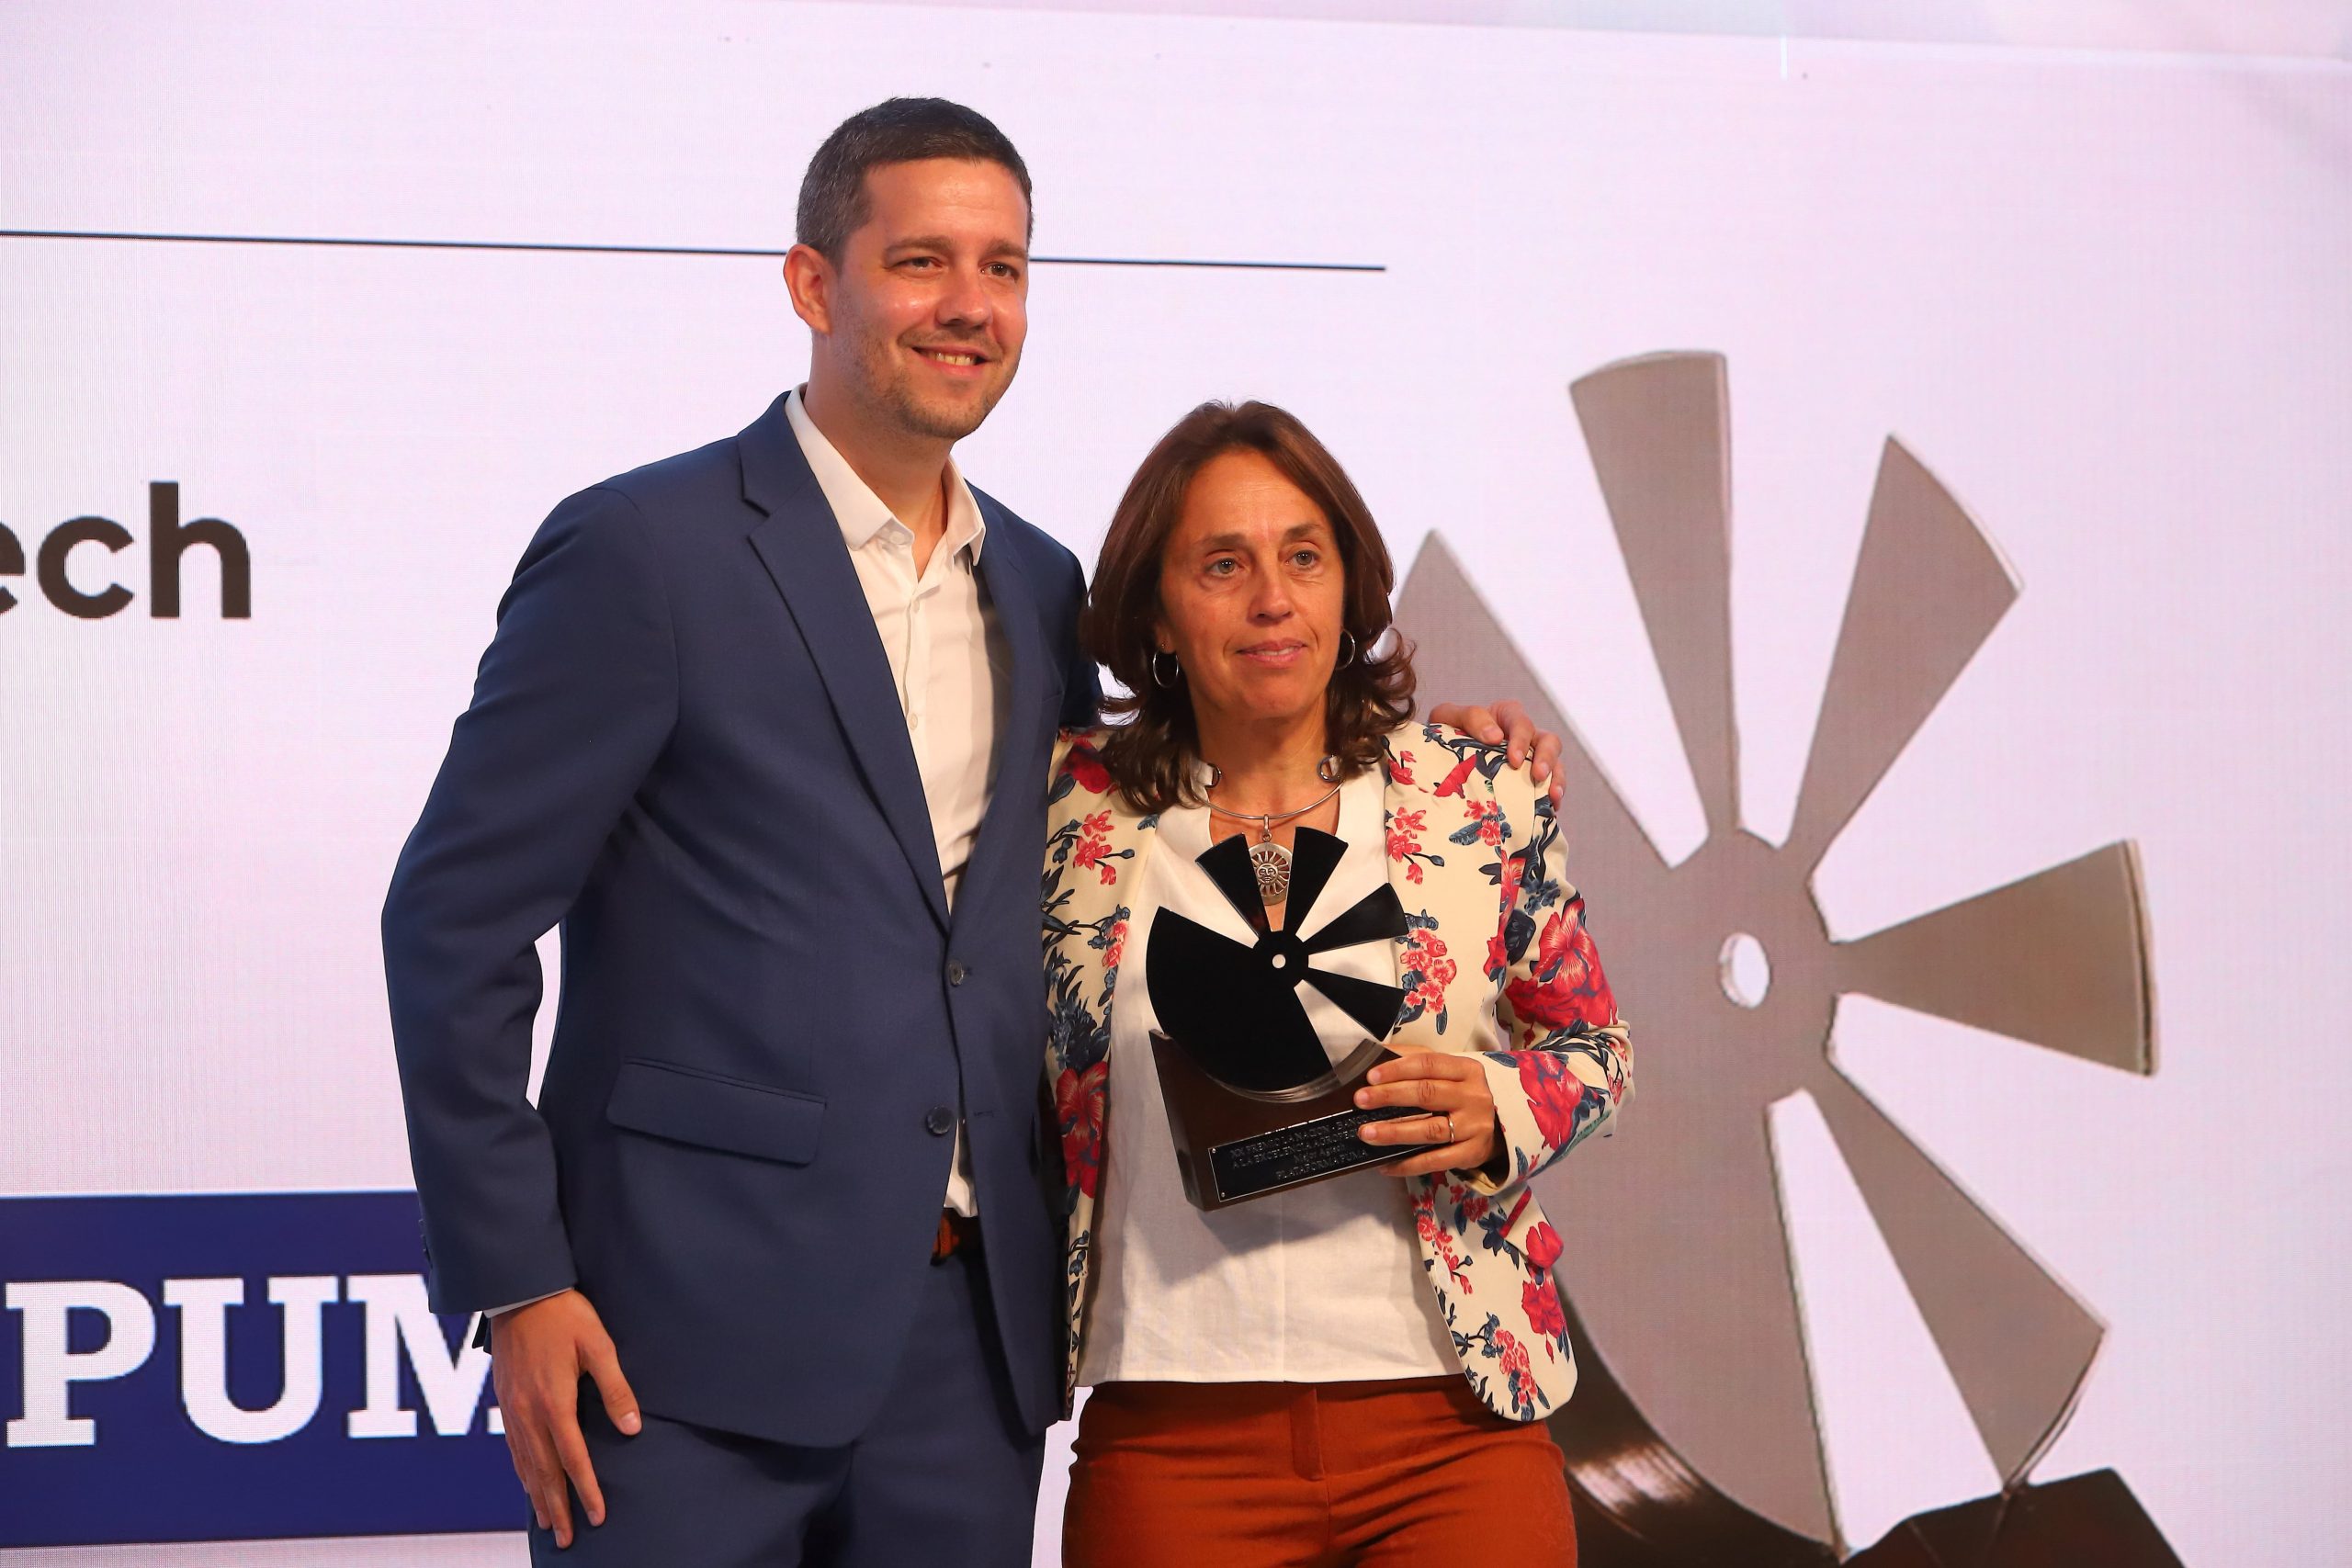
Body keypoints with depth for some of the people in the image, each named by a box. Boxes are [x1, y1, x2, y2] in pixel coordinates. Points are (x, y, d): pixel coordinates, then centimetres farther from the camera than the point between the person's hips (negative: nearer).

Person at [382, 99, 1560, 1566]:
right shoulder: (641, 551, -6)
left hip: (972, 1339, 6)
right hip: (697, 1335, -5)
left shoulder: (1041, 590, 14)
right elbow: (455, 921, -6)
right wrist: (514, 1285, -11)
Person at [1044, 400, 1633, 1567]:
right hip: (1169, 1436, 0)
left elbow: (1592, 1049, 12)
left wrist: (1497, 1113, -8)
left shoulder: (1478, 800, 3)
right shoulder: (1083, 812, 4)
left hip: (1453, 1425, 0)